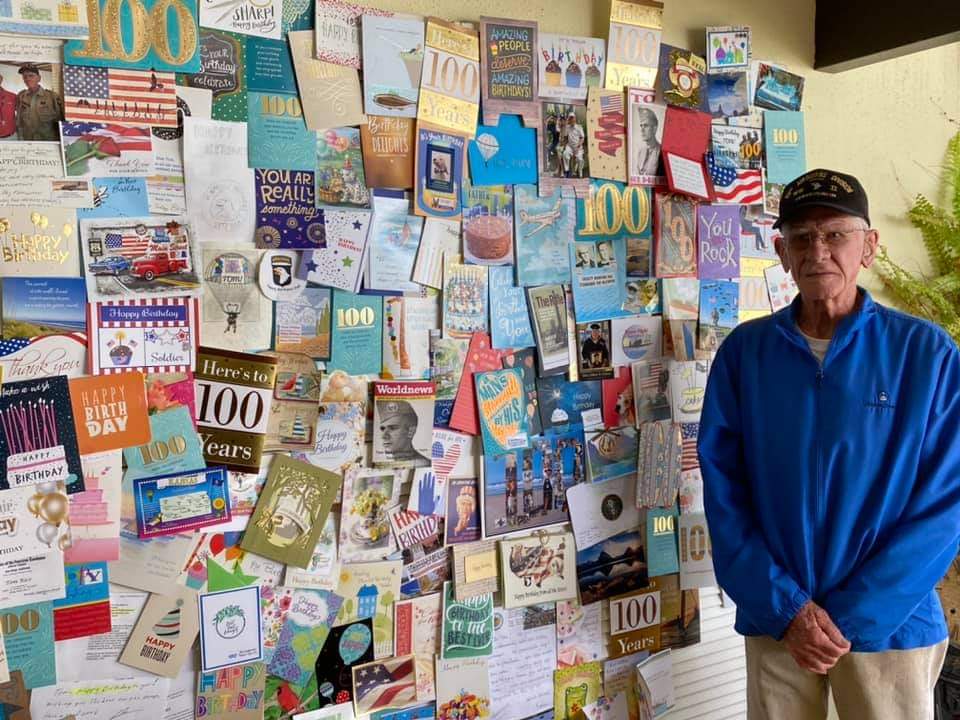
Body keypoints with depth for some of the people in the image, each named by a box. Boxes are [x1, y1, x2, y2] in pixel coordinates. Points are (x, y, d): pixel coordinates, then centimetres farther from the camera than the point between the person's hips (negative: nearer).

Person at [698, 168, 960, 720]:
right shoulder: (744, 352, -1)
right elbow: (722, 485, -2)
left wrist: (850, 615, -12)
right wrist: (784, 606, -10)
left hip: (889, 624, -1)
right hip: (773, 622, 2)